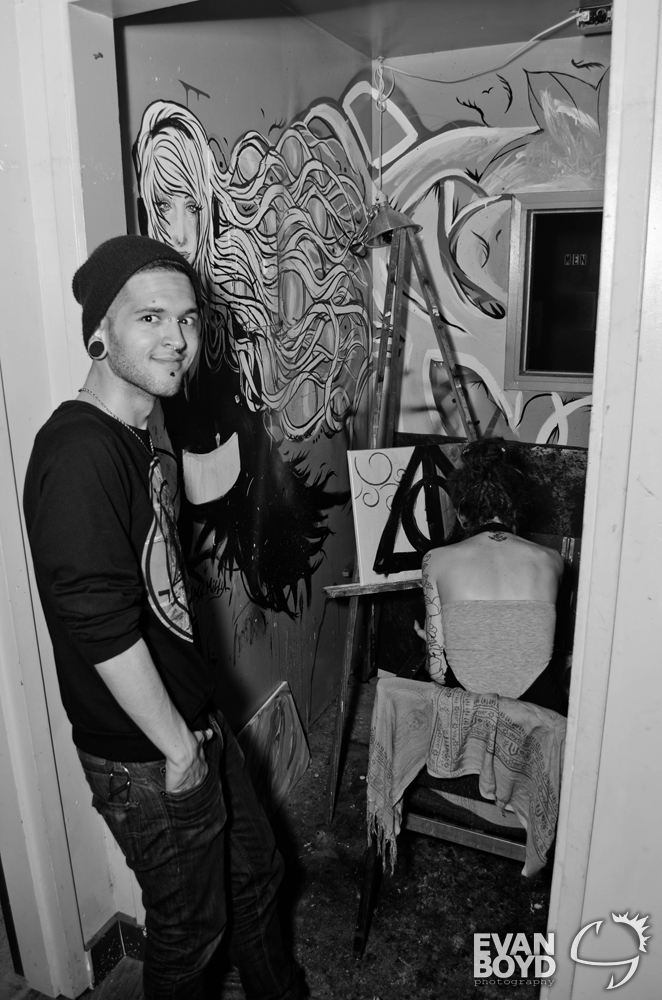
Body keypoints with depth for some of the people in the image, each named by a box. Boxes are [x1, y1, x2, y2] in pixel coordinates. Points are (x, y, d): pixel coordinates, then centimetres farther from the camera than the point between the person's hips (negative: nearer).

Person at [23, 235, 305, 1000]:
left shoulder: (136, 435, 4)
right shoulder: (76, 454, -26)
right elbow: (101, 627, -28)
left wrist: (197, 725, 13)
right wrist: (177, 747, -16)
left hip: (191, 720, 9)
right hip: (146, 761, -9)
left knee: (254, 871, 27)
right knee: (189, 925, 16)